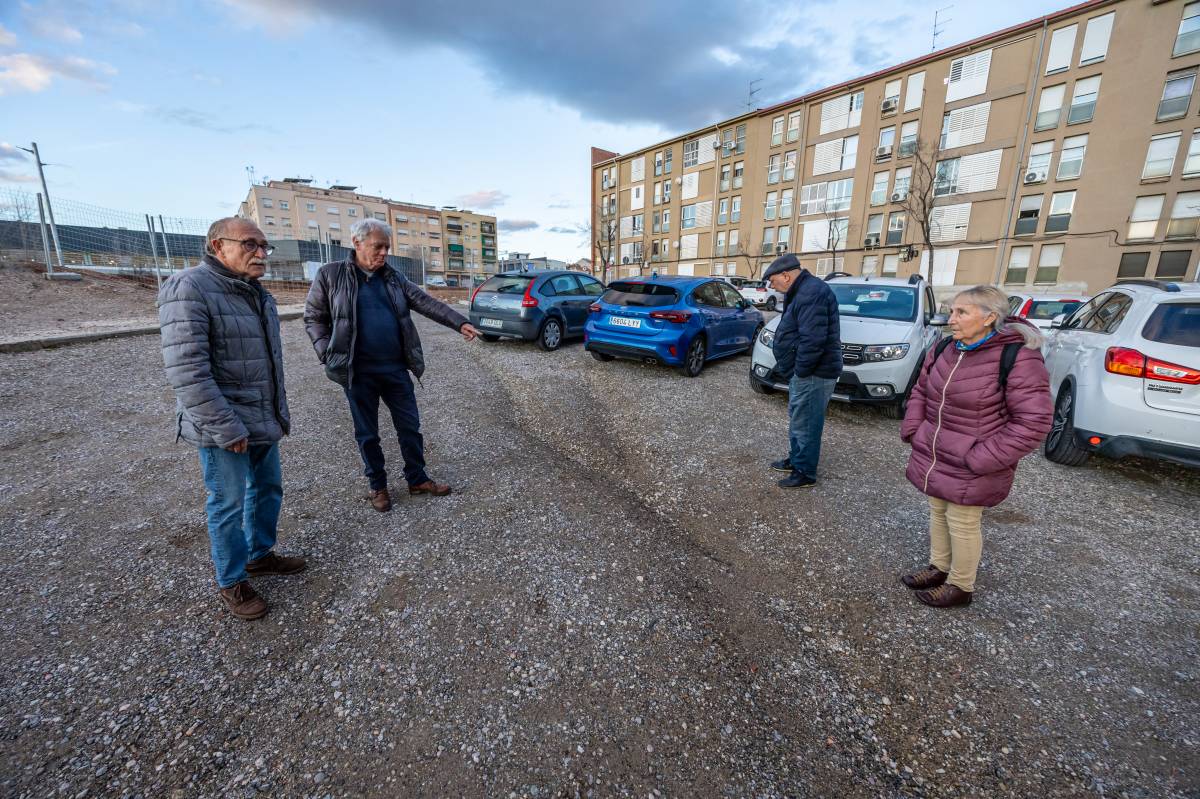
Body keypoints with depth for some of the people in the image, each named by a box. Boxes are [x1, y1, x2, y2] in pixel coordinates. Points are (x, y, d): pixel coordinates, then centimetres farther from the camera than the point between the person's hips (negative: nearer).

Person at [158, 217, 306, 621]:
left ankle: (260, 554, 40)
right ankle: (232, 582, 24)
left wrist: (279, 412, 16)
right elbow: (186, 369, -22)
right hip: (224, 428, -8)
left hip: (264, 422, 8)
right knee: (228, 504, 6)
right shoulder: (189, 288, -16)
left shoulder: (259, 295, 10)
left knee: (267, 490, 19)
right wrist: (226, 428, -23)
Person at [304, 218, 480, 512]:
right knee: (367, 433, 10)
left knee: (410, 427, 10)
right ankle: (377, 485, 28)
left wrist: (460, 322, -12)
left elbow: (427, 303, 0)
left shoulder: (394, 278, 8)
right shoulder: (330, 275, 0)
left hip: (396, 368, 3)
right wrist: (328, 354, -8)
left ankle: (417, 479, 26)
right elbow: (313, 318, 4)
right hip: (359, 371, -3)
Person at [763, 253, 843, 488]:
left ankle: (805, 473, 13)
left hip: (812, 374, -11)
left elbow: (813, 340, -28)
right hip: (805, 371, 11)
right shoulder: (803, 290, 14)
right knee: (797, 420, 21)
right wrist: (796, 370, 14)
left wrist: (800, 370, -19)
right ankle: (796, 459, 36)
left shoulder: (812, 293, -21)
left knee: (805, 424, 0)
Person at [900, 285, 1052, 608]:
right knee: (937, 512, 20)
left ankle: (961, 586, 29)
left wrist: (981, 458, -21)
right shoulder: (943, 349, 1)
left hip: (969, 469, -6)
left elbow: (1033, 421, -19)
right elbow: (920, 392, 15)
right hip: (932, 458, 6)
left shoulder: (1018, 357, -19)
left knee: (962, 523, 9)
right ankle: (938, 567, 40)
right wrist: (913, 431, 3)